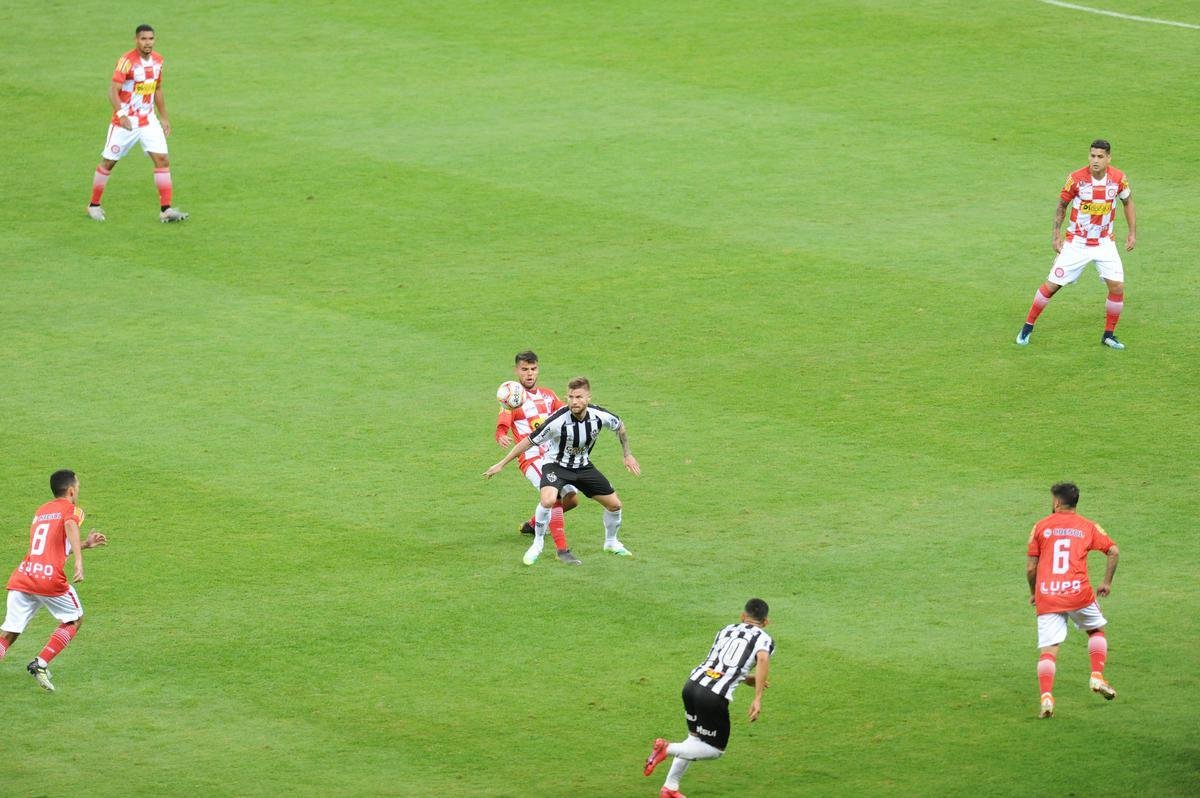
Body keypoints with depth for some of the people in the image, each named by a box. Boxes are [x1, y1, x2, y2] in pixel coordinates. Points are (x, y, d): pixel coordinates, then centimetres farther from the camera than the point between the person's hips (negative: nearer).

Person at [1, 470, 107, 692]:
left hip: (21, 578, 5)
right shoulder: (70, 509, 6)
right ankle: (40, 664, 4)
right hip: (50, 579, -5)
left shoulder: (41, 511, 26)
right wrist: (79, 561, -30)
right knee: (74, 621, 19)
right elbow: (70, 526, -19)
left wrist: (86, 544, 41)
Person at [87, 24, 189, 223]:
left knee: (162, 159, -8)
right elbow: (113, 91, -21)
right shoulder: (127, 61, -17)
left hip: (148, 120, 5)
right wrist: (121, 114, -35)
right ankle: (94, 205, 21)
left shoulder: (157, 60, 5)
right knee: (108, 162, 5)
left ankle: (166, 209, -8)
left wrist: (164, 118, 18)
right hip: (126, 121, -5)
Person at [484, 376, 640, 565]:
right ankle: (537, 545, -10)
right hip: (556, 465, -5)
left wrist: (627, 455, 10)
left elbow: (620, 427, 5)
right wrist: (501, 464, -17)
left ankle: (611, 542, 36)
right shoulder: (558, 420, -31)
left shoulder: (599, 416, -19)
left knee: (614, 504, 6)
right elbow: (529, 441, -21)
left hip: (583, 466, 5)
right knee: (548, 500, -33)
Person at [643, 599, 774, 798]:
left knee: (695, 738, 25)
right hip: (715, 697, -6)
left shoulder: (726, 630, 22)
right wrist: (758, 699, -19)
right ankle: (668, 749, -9)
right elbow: (762, 659, -16)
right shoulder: (764, 639, 6)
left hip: (692, 684, 6)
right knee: (715, 750, 11)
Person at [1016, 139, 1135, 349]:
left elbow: (1127, 201, 10)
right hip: (1076, 243, -2)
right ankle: (1027, 328, 16)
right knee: (1051, 285, -2)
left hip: (1104, 243, 2)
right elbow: (1061, 205, -1)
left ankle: (1109, 335, 8)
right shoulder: (1076, 178, -16)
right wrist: (1056, 235, -2)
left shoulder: (1118, 178, -10)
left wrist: (1132, 232, 8)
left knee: (1117, 287, -10)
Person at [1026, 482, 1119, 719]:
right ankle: (1097, 677, 11)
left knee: (1047, 650, -2)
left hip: (1047, 596, 0)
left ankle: (1046, 697, -19)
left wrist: (1033, 593, 23)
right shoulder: (1087, 526, 10)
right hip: (1078, 592, 0)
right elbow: (1113, 551, 2)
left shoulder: (1041, 526, 8)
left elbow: (1030, 568, 6)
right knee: (1097, 630, 26)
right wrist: (1107, 583, 15)